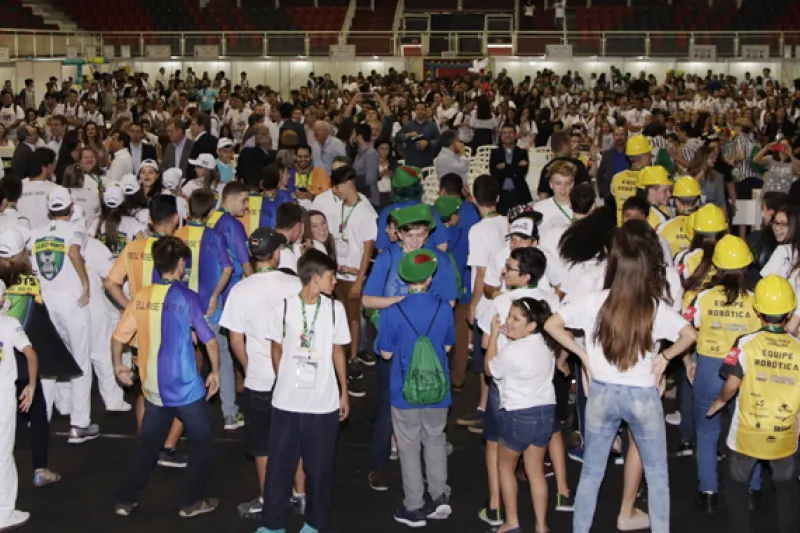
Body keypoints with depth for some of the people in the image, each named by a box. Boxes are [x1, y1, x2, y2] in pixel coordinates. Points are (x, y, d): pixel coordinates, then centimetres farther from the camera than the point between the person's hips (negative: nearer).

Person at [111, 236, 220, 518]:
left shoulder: (140, 296, 0)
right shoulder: (187, 297, -13)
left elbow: (119, 336, 3)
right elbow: (210, 339, -12)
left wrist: (118, 366, 18)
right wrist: (215, 372, 2)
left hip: (153, 388, 5)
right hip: (187, 388, -5)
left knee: (147, 443, 19)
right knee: (202, 442, 13)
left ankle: (124, 500, 21)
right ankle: (191, 502, 17)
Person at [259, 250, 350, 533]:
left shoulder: (335, 309, -1)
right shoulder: (284, 306, -5)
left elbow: (338, 352, 8)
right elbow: (277, 350, 6)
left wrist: (344, 393, 9)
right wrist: (282, 385, 8)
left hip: (324, 403, 1)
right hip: (286, 402, 0)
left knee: (320, 467, 10)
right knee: (280, 464, 10)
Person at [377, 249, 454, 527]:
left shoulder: (392, 312, -18)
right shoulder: (443, 308, -11)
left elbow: (386, 353, -7)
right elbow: (447, 345, 4)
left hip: (405, 392, -2)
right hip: (438, 390, 2)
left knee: (410, 447, 11)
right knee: (435, 440, 21)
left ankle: (414, 508, 18)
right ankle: (440, 495, 15)